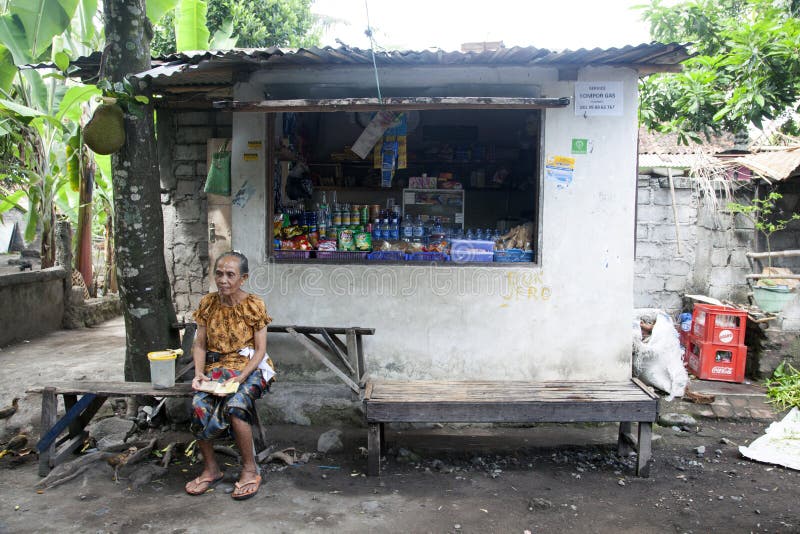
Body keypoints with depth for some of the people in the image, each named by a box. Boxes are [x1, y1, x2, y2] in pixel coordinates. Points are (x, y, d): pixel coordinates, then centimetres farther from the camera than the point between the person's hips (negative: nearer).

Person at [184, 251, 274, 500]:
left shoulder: (254, 305, -7)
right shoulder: (208, 303, 5)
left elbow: (260, 349, -7)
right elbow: (200, 344, 7)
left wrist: (240, 377, -21)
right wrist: (199, 373, -11)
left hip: (248, 367, -4)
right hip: (216, 367, 4)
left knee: (234, 406, -33)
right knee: (198, 405, -26)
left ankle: (250, 469, -12)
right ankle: (211, 468, -5)